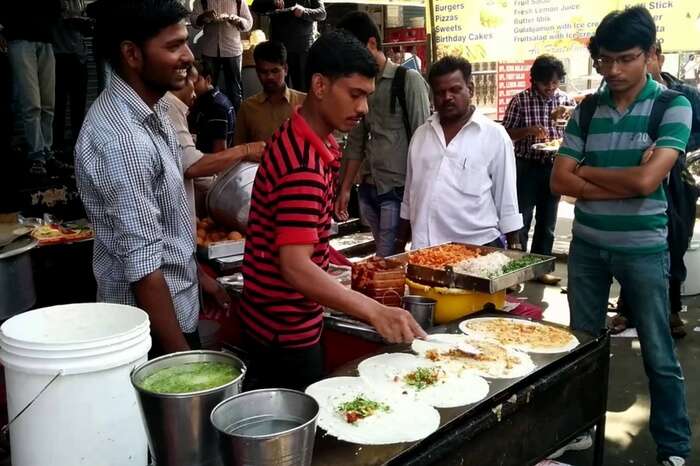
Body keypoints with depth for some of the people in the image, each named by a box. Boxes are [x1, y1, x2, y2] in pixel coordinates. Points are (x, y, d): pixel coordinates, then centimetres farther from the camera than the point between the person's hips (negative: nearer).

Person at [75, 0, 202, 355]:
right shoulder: (122, 140, -28)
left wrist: (196, 273, 19)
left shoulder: (151, 108, 2)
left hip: (176, 304, 9)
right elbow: (142, 267, -27)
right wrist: (181, 355, -24)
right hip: (151, 321, -9)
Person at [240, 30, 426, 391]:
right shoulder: (303, 164, -28)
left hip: (286, 321, 10)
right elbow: (295, 268, -36)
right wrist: (373, 310, -44)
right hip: (285, 332, -10)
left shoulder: (306, 138, 4)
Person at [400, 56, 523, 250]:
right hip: (425, 248, 4)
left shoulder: (495, 135, -3)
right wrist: (402, 239, 16)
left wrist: (514, 247, 0)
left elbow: (506, 198, -1)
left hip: (478, 247, -3)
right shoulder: (420, 134, 9)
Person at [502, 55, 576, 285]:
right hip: (527, 167, -3)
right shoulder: (520, 100, -6)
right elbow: (506, 133, -4)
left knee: (547, 222, 12)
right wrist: (529, 130, -21)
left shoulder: (566, 100, 3)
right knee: (520, 220, 1)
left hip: (554, 168, 3)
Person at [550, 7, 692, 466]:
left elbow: (647, 180, -21)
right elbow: (560, 180, -5)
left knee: (659, 355, 9)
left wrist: (586, 171, -7)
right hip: (586, 245, 4)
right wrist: (623, 182, -15)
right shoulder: (586, 110, 2)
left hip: (643, 248, -3)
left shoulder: (673, 106, -9)